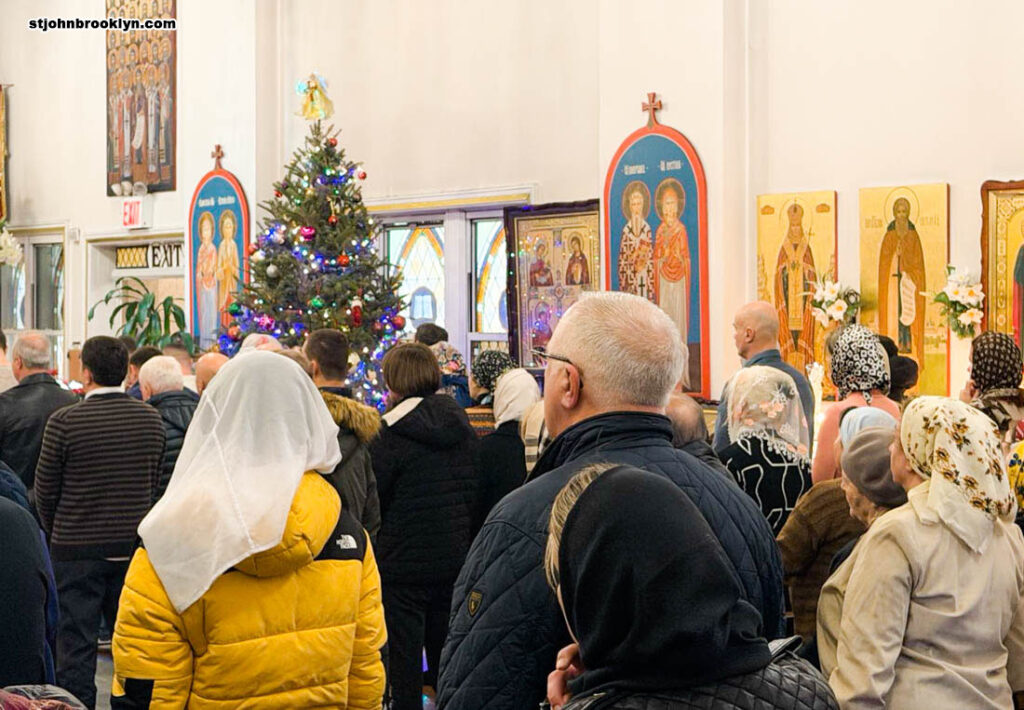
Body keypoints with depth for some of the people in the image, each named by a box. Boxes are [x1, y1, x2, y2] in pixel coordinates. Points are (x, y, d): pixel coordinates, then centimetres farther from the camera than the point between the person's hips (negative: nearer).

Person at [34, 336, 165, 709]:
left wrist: (57, 534, 13)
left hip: (77, 550, -4)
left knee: (76, 643, 4)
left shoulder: (64, 422, -13)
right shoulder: (151, 419, 0)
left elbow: (45, 490, -4)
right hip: (134, 546, 4)